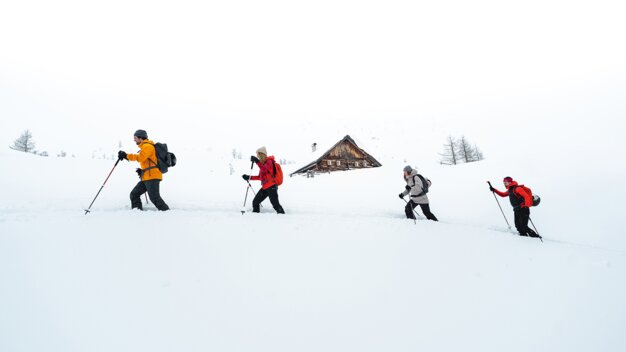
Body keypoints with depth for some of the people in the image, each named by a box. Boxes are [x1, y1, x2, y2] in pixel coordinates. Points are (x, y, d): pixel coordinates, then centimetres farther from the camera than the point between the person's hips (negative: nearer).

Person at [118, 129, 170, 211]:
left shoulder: (147, 146, -7)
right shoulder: (145, 147, 25)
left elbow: (140, 158, -22)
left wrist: (126, 155, -16)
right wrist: (142, 170, 16)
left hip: (152, 176, -10)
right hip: (146, 177, 10)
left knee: (154, 197, -13)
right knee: (134, 194, 10)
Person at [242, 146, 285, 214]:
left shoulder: (269, 161, -4)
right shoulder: (263, 164, 20)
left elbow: (264, 169, -25)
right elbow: (260, 177, 25)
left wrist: (257, 161, -31)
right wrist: (249, 177, 20)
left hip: (271, 186, -9)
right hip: (265, 187, 9)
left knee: (275, 204, -15)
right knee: (255, 202, 8)